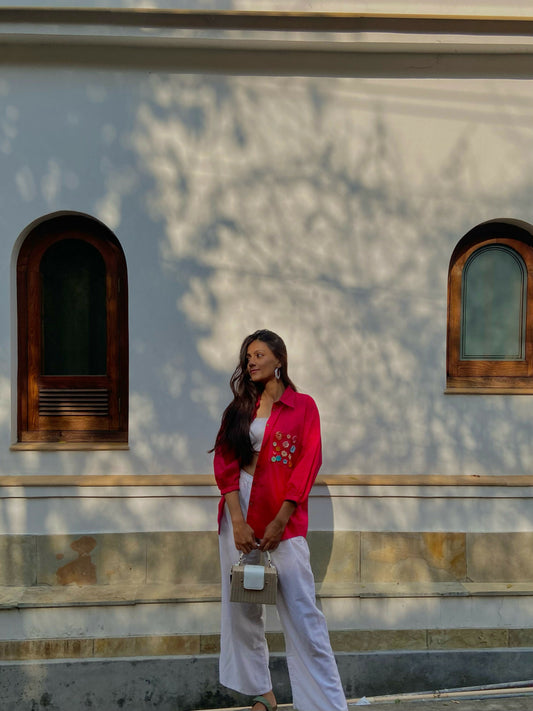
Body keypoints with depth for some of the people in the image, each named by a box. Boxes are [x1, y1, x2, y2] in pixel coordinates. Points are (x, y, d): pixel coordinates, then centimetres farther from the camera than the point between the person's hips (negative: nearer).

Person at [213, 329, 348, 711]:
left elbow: (307, 465, -5)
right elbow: (225, 463, 2)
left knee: (302, 613, -6)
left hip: (283, 516, -4)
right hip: (239, 512, 4)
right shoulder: (240, 408, 11)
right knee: (243, 610, 9)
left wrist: (279, 522, -12)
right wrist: (238, 522, -10)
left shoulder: (303, 405, 1)